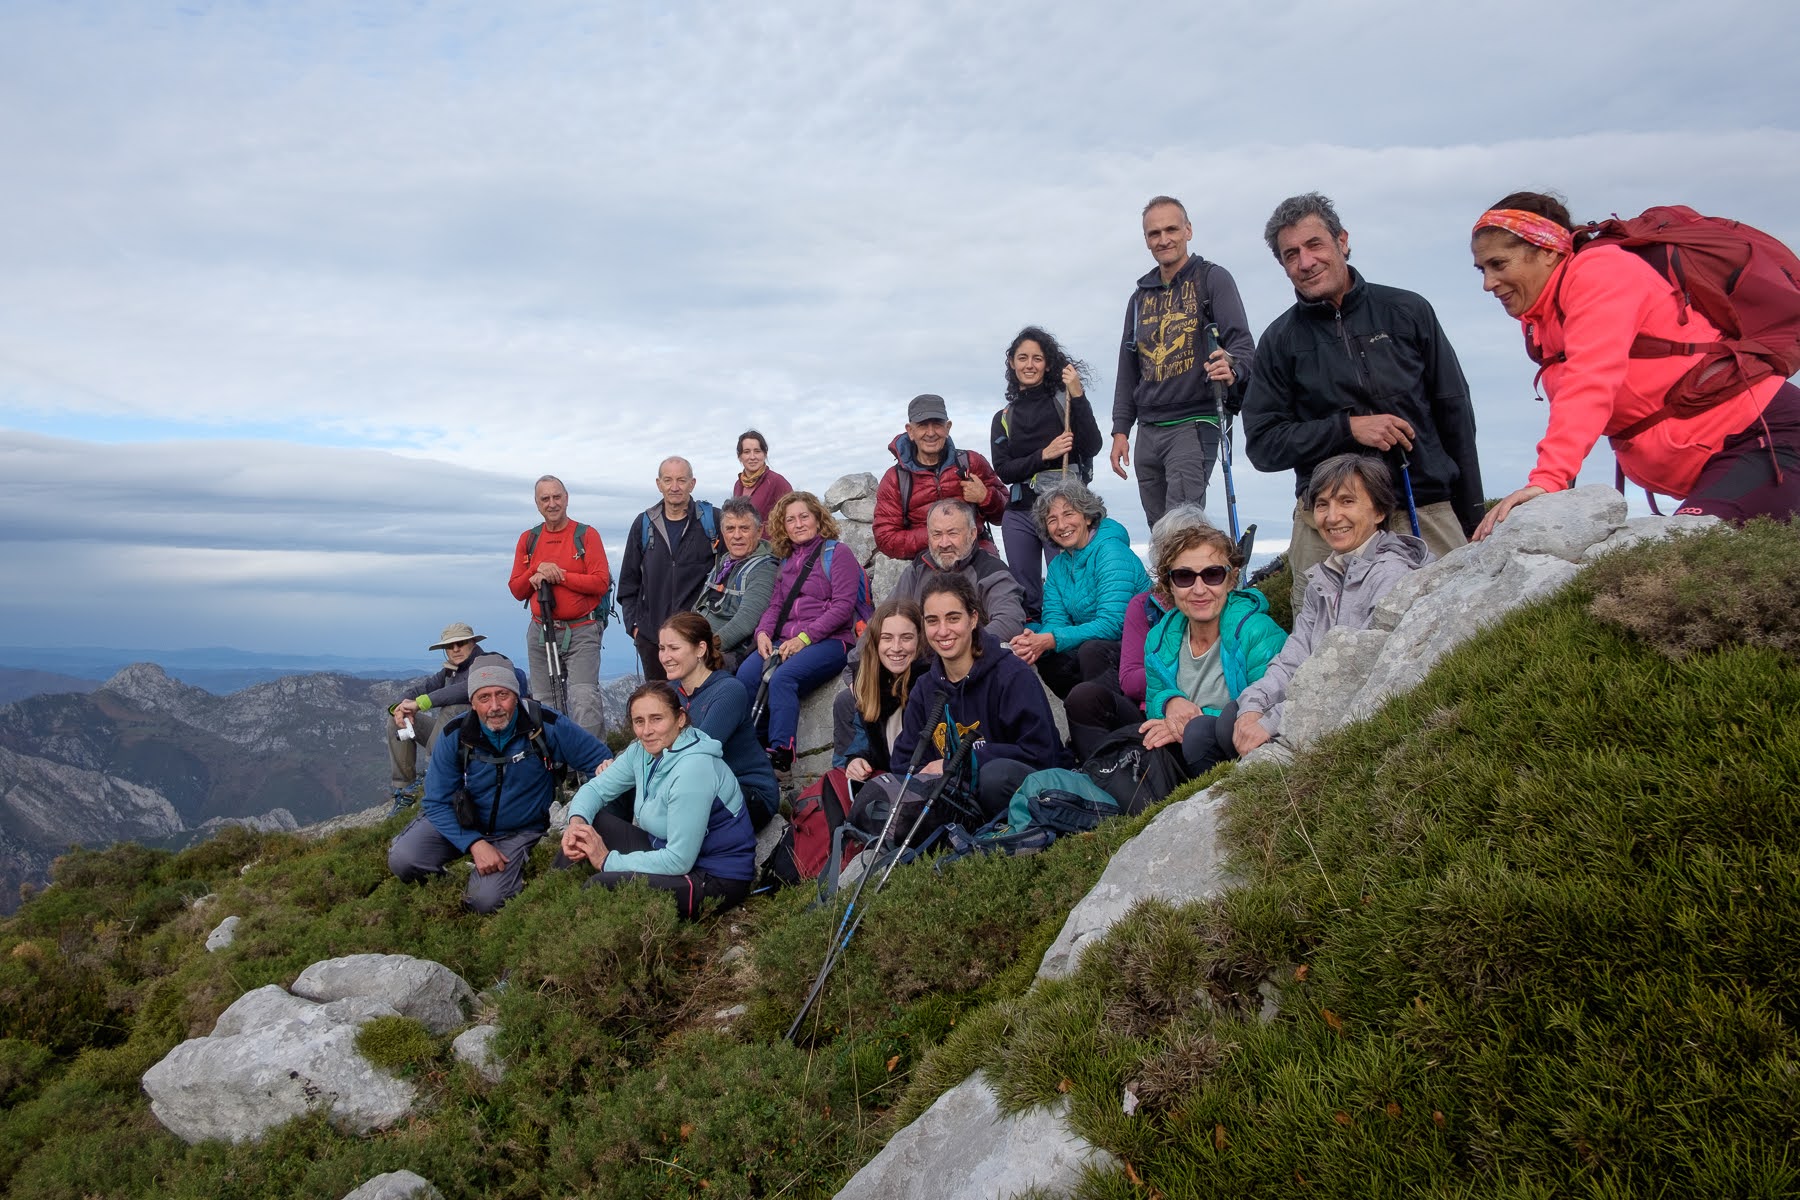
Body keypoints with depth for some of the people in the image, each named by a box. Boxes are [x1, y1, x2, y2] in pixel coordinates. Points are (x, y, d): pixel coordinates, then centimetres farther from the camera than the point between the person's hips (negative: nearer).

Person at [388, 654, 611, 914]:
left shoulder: (545, 726, -20)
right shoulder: (455, 736, -16)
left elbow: (600, 757, -13)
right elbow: (437, 802, -11)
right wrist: (474, 843, -25)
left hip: (518, 832, -1)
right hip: (461, 824, 1)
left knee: (486, 900, -22)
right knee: (402, 860, -22)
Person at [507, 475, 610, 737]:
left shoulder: (586, 535, 0)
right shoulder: (528, 539, 11)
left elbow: (601, 582, -9)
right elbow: (516, 590, 11)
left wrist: (560, 575, -13)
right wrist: (537, 572, -8)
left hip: (581, 632, -4)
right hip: (541, 632, 4)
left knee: (584, 699, -16)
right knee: (544, 703, 6)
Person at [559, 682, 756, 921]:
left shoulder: (693, 769, -27)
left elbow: (679, 861, -27)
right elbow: (596, 788, 8)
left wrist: (607, 861, -18)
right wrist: (577, 822, -15)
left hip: (717, 880, -9)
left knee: (600, 886, -24)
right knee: (588, 821, 2)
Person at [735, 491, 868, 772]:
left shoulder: (837, 553, 3)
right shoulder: (787, 561, 23)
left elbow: (843, 606, -7)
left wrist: (803, 637, -15)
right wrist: (763, 632, -2)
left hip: (830, 641, -5)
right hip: (784, 643, 6)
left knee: (782, 678, -34)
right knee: (745, 675, -25)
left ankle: (781, 754, -34)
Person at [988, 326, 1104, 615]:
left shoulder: (1065, 400, 6)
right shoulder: (1004, 418, 16)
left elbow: (1092, 447, -7)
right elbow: (1003, 471, 5)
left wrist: (1078, 395, -14)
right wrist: (1045, 455, -9)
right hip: (1019, 514, 4)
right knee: (1025, 598, 6)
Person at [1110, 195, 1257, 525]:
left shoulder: (1212, 279, 1)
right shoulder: (1141, 296, 18)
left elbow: (1242, 343, -8)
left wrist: (1232, 369, -31)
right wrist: (1120, 430, 12)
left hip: (1195, 422, -6)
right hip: (1148, 430, 6)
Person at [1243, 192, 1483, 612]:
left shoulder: (1408, 311, 8)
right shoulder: (1280, 340, 7)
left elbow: (1455, 416, 10)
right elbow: (1262, 443, 3)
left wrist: (1471, 519, 7)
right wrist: (1347, 428, -11)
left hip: (1429, 512, 1)